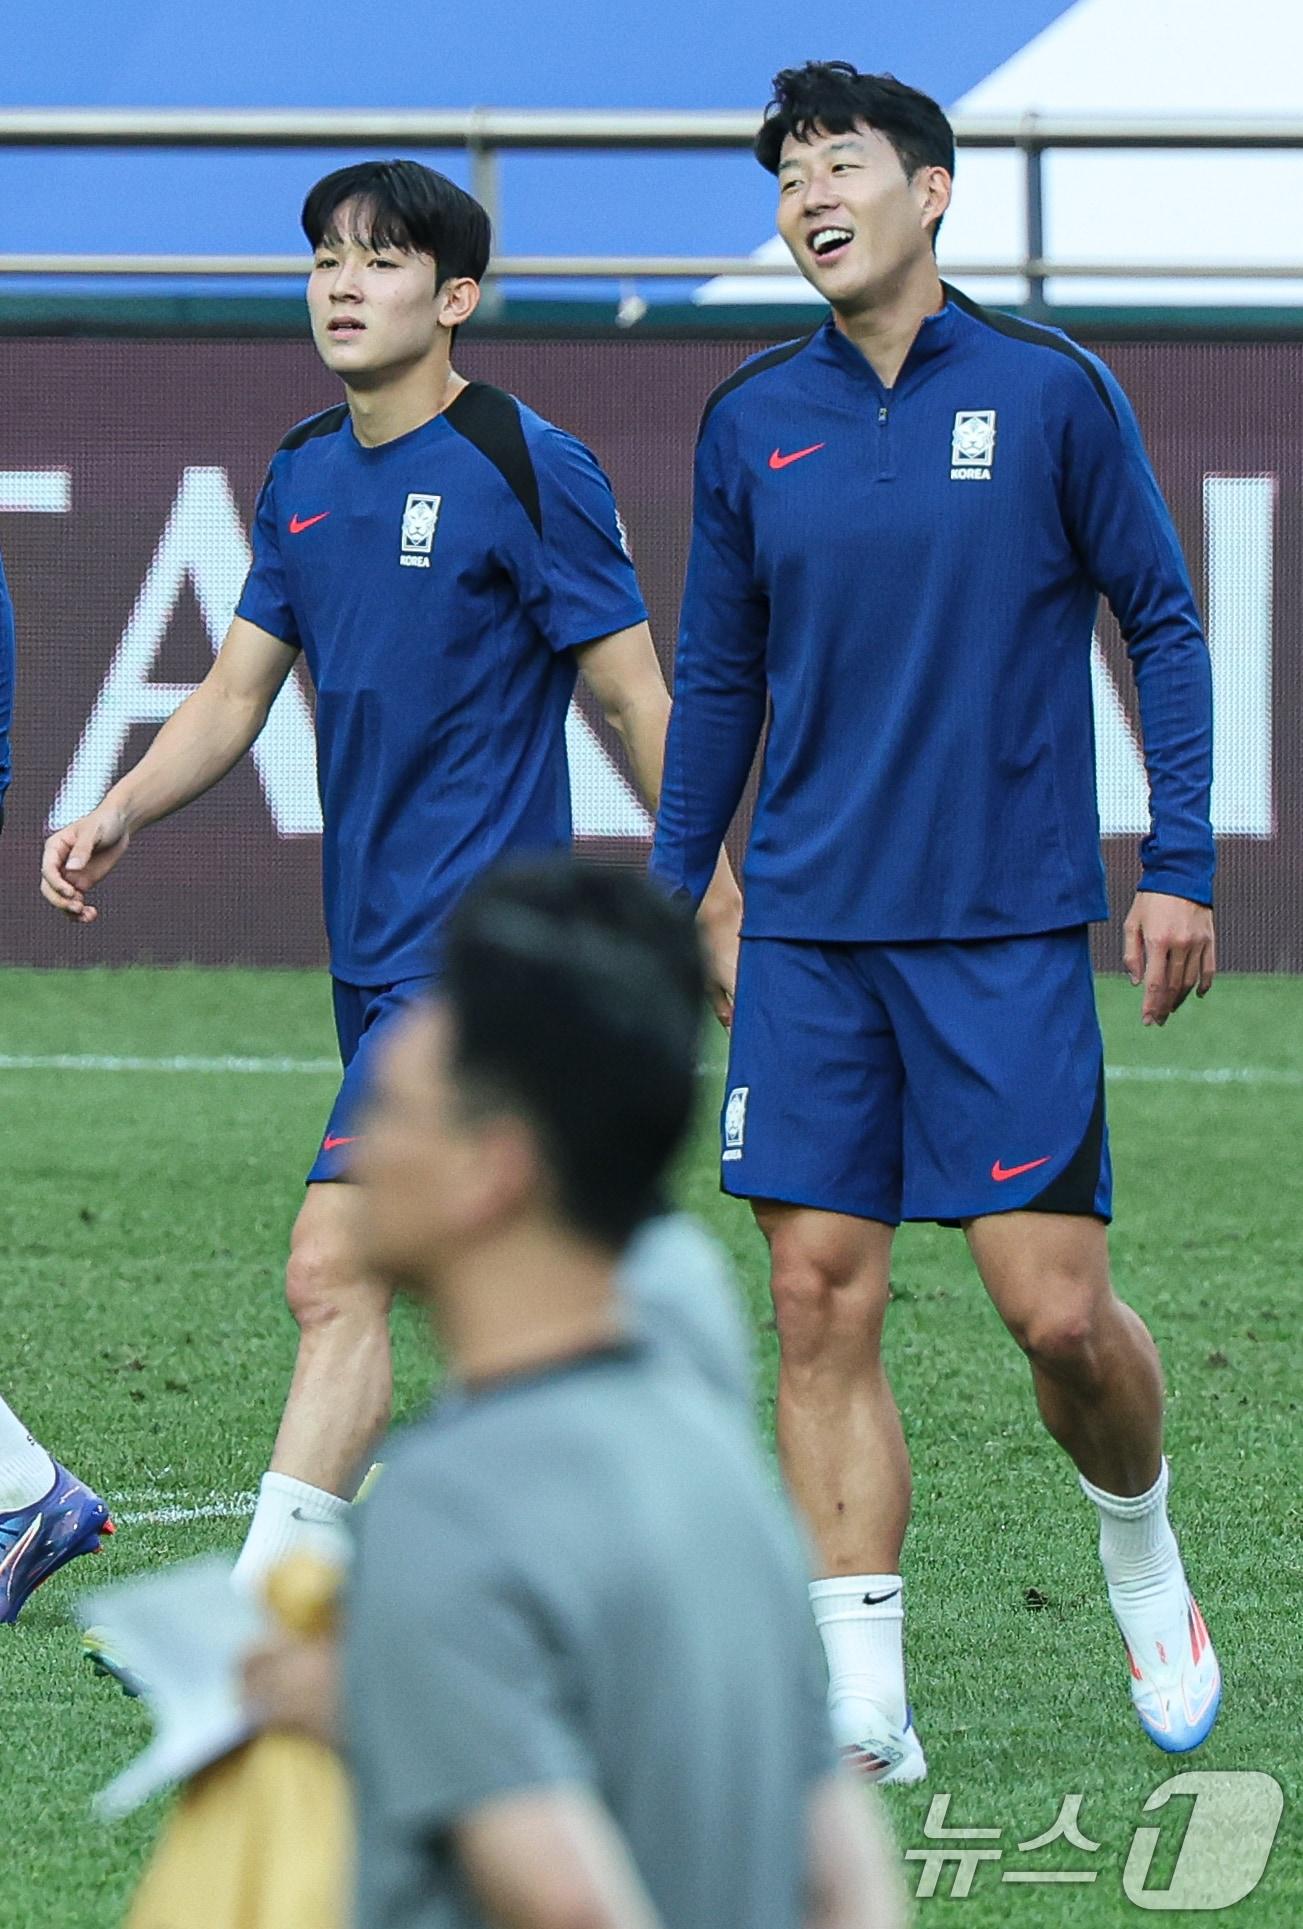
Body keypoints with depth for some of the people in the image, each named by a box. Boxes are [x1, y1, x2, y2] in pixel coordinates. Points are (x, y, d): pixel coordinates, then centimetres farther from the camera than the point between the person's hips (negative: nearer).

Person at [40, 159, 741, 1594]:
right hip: (374, 952, 8)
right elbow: (236, 691, 14)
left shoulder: (528, 473, -10)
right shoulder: (303, 477, 11)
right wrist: (122, 811, -3)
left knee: (332, 1270, -16)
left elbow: (637, 701, -7)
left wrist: (718, 911, -6)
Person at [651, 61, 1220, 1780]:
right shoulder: (751, 422, 7)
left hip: (1009, 928, -3)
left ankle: (1141, 1553, 23)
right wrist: (674, 897, 13)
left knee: (1056, 1307, -7)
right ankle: (864, 1710, 0)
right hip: (808, 931, 3)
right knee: (821, 1307, -3)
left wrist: (1181, 866, -3)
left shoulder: (1051, 393, -2)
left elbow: (1162, 623, 4)